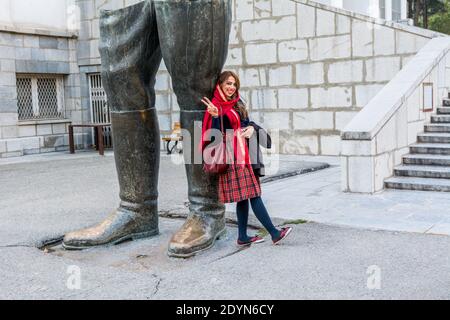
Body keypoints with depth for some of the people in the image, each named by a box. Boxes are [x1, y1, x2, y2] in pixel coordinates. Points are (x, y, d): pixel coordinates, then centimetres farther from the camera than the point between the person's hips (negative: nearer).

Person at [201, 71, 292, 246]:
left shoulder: (237, 103, 14)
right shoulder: (217, 106, -10)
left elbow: (247, 121, 19)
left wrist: (251, 127, -3)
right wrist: (215, 116, -34)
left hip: (243, 154, 8)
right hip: (232, 156, -8)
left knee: (244, 196, 9)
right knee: (253, 194, -7)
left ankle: (243, 237, 17)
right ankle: (274, 233, -4)